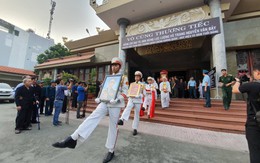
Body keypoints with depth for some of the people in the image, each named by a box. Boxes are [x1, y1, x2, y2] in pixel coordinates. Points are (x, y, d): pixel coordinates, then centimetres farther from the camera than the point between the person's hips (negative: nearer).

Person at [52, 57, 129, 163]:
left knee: (113, 127, 5)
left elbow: (125, 93, -8)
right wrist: (99, 98, 1)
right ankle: (73, 139, -14)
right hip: (104, 103, 5)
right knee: (92, 117, -13)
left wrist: (117, 100, -24)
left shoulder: (124, 78, -1)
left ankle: (111, 151, 21)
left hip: (115, 105, -4)